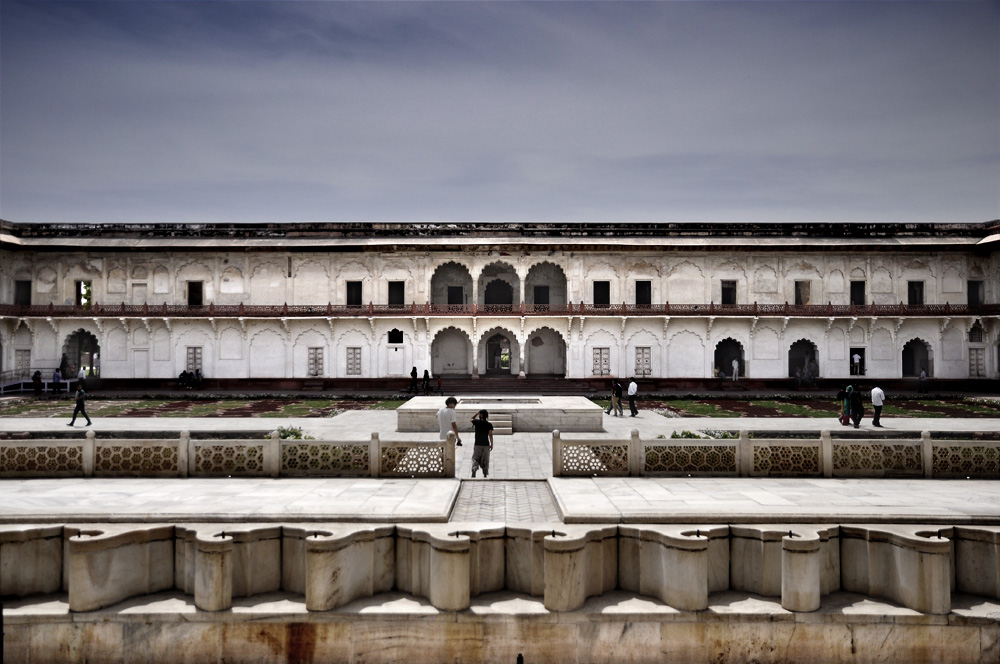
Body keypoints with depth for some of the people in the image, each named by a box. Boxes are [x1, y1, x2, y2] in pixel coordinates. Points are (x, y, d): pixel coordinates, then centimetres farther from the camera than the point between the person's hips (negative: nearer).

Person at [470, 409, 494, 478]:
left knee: (475, 459, 7)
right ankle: (485, 475, 12)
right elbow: (490, 435, -6)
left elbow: (471, 419, 16)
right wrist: (492, 444, 0)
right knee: (485, 460, 10)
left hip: (477, 444, -1)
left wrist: (477, 413, 13)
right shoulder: (489, 425, -4)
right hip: (486, 445, 1)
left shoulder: (476, 422, -6)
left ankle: (474, 471, -12)